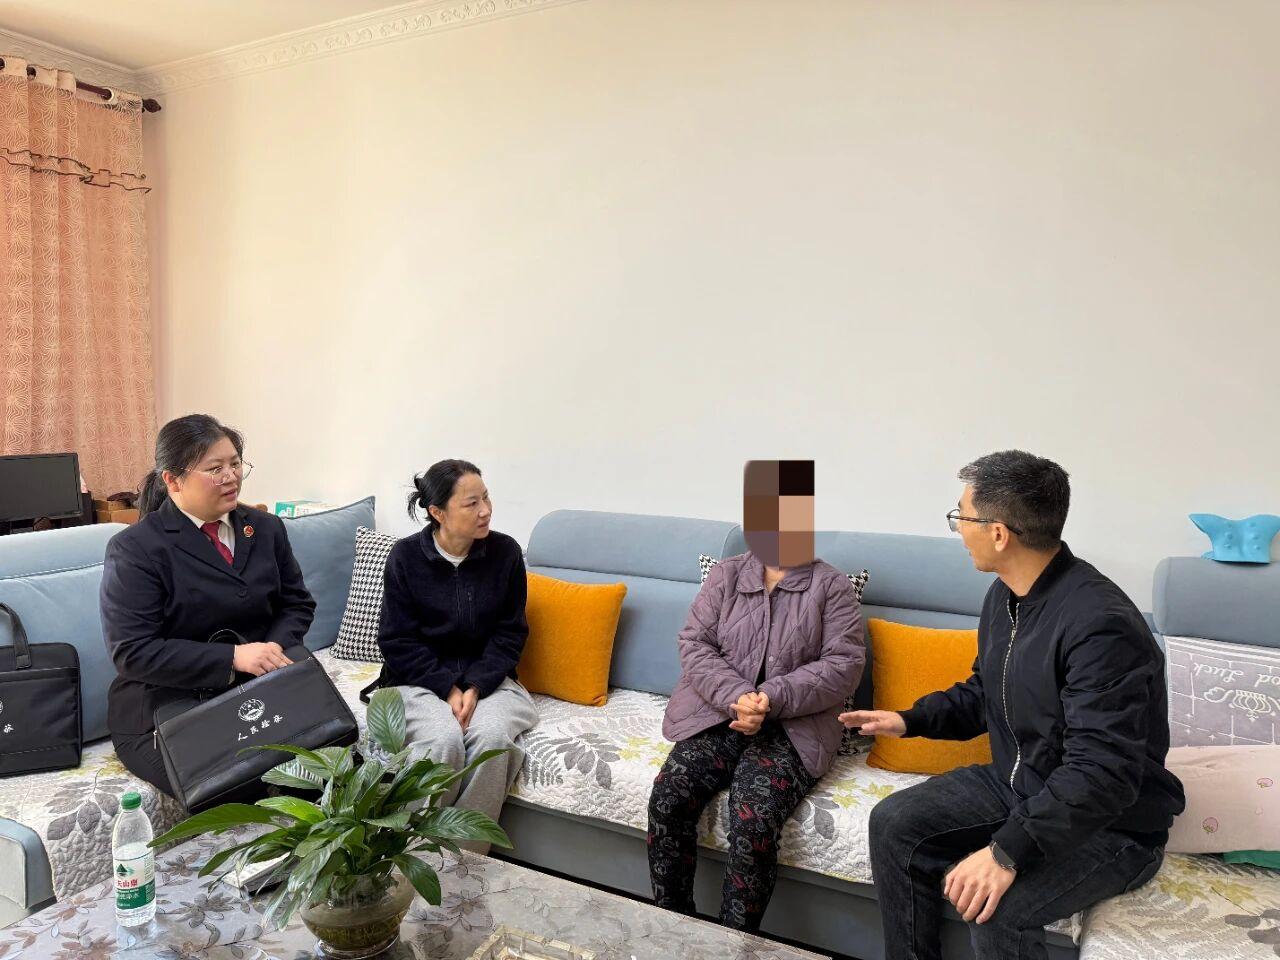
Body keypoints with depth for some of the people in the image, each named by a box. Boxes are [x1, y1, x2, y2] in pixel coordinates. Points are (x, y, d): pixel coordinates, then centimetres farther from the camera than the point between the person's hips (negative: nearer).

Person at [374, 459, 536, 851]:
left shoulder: (505, 551, -3)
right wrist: (448, 687, -16)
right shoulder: (406, 556, -6)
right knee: (443, 739, -31)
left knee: (492, 734, -30)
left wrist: (475, 686, -15)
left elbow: (510, 633, 0)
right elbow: (397, 641, -4)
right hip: (421, 678, -1)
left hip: (486, 676, 1)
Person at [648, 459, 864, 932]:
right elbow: (694, 645, 1)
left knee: (754, 822, -26)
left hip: (790, 727, -2)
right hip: (717, 713, 3)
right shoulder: (725, 575, 9)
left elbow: (843, 663, -6)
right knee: (667, 798, -19)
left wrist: (772, 698, -18)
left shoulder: (831, 585, 4)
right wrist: (736, 697, -17)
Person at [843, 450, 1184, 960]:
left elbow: (1102, 776, -33)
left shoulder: (1099, 623, -29)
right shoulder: (1003, 597, 1)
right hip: (1015, 785, 9)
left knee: (995, 908, -30)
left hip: (1112, 823, -8)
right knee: (893, 823, -2)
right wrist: (911, 720, 3)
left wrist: (1007, 851, -37)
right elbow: (982, 694, 18)